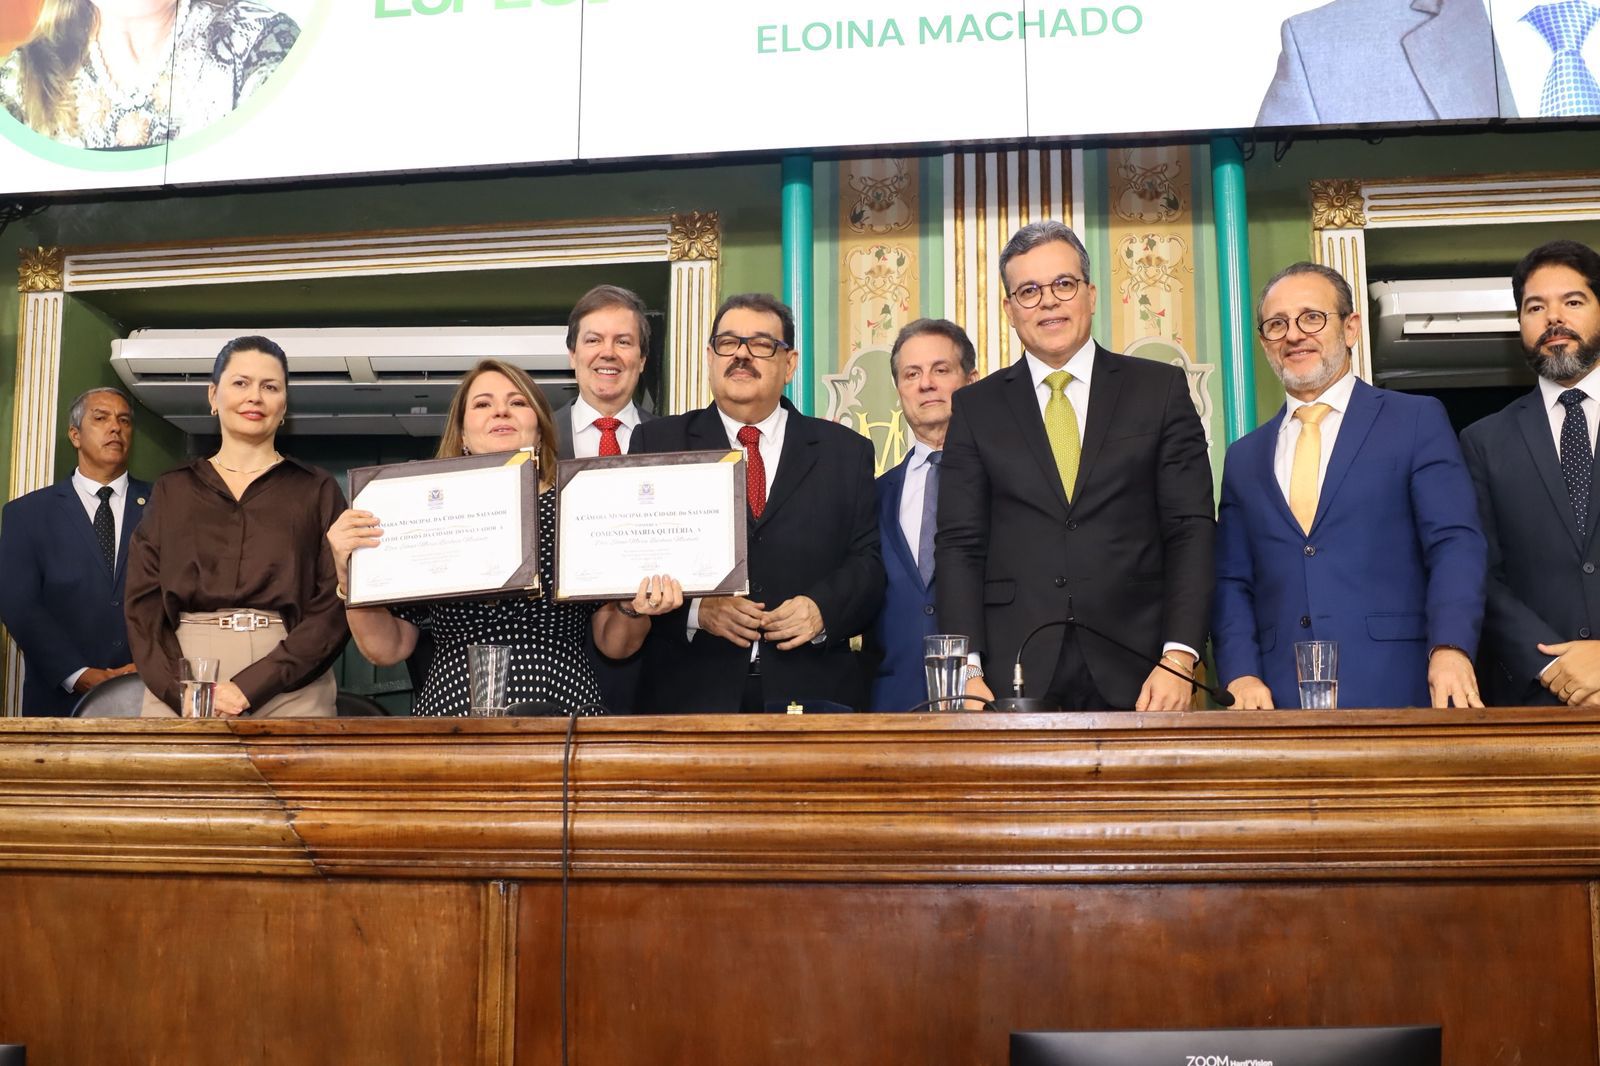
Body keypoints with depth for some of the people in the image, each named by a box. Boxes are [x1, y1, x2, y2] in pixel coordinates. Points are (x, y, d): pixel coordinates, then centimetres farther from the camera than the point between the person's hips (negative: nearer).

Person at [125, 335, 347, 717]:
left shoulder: (318, 492, 6)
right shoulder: (171, 492, 12)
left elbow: (333, 610, -2)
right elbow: (143, 604, 5)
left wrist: (249, 687, -13)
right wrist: (183, 689, -11)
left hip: (288, 692, -1)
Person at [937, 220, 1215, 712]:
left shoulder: (1161, 389, 7)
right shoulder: (975, 408, 9)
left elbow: (1191, 529, 1)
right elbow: (960, 545, 4)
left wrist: (1179, 658, -10)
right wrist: (966, 670, -9)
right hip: (1014, 677, 0)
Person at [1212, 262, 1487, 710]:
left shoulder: (1417, 421, 5)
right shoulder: (1244, 458, 16)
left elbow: (1456, 544, -4)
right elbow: (1231, 583, 13)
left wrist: (1450, 649, -19)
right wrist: (1241, 675, -3)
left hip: (1392, 689, -3)